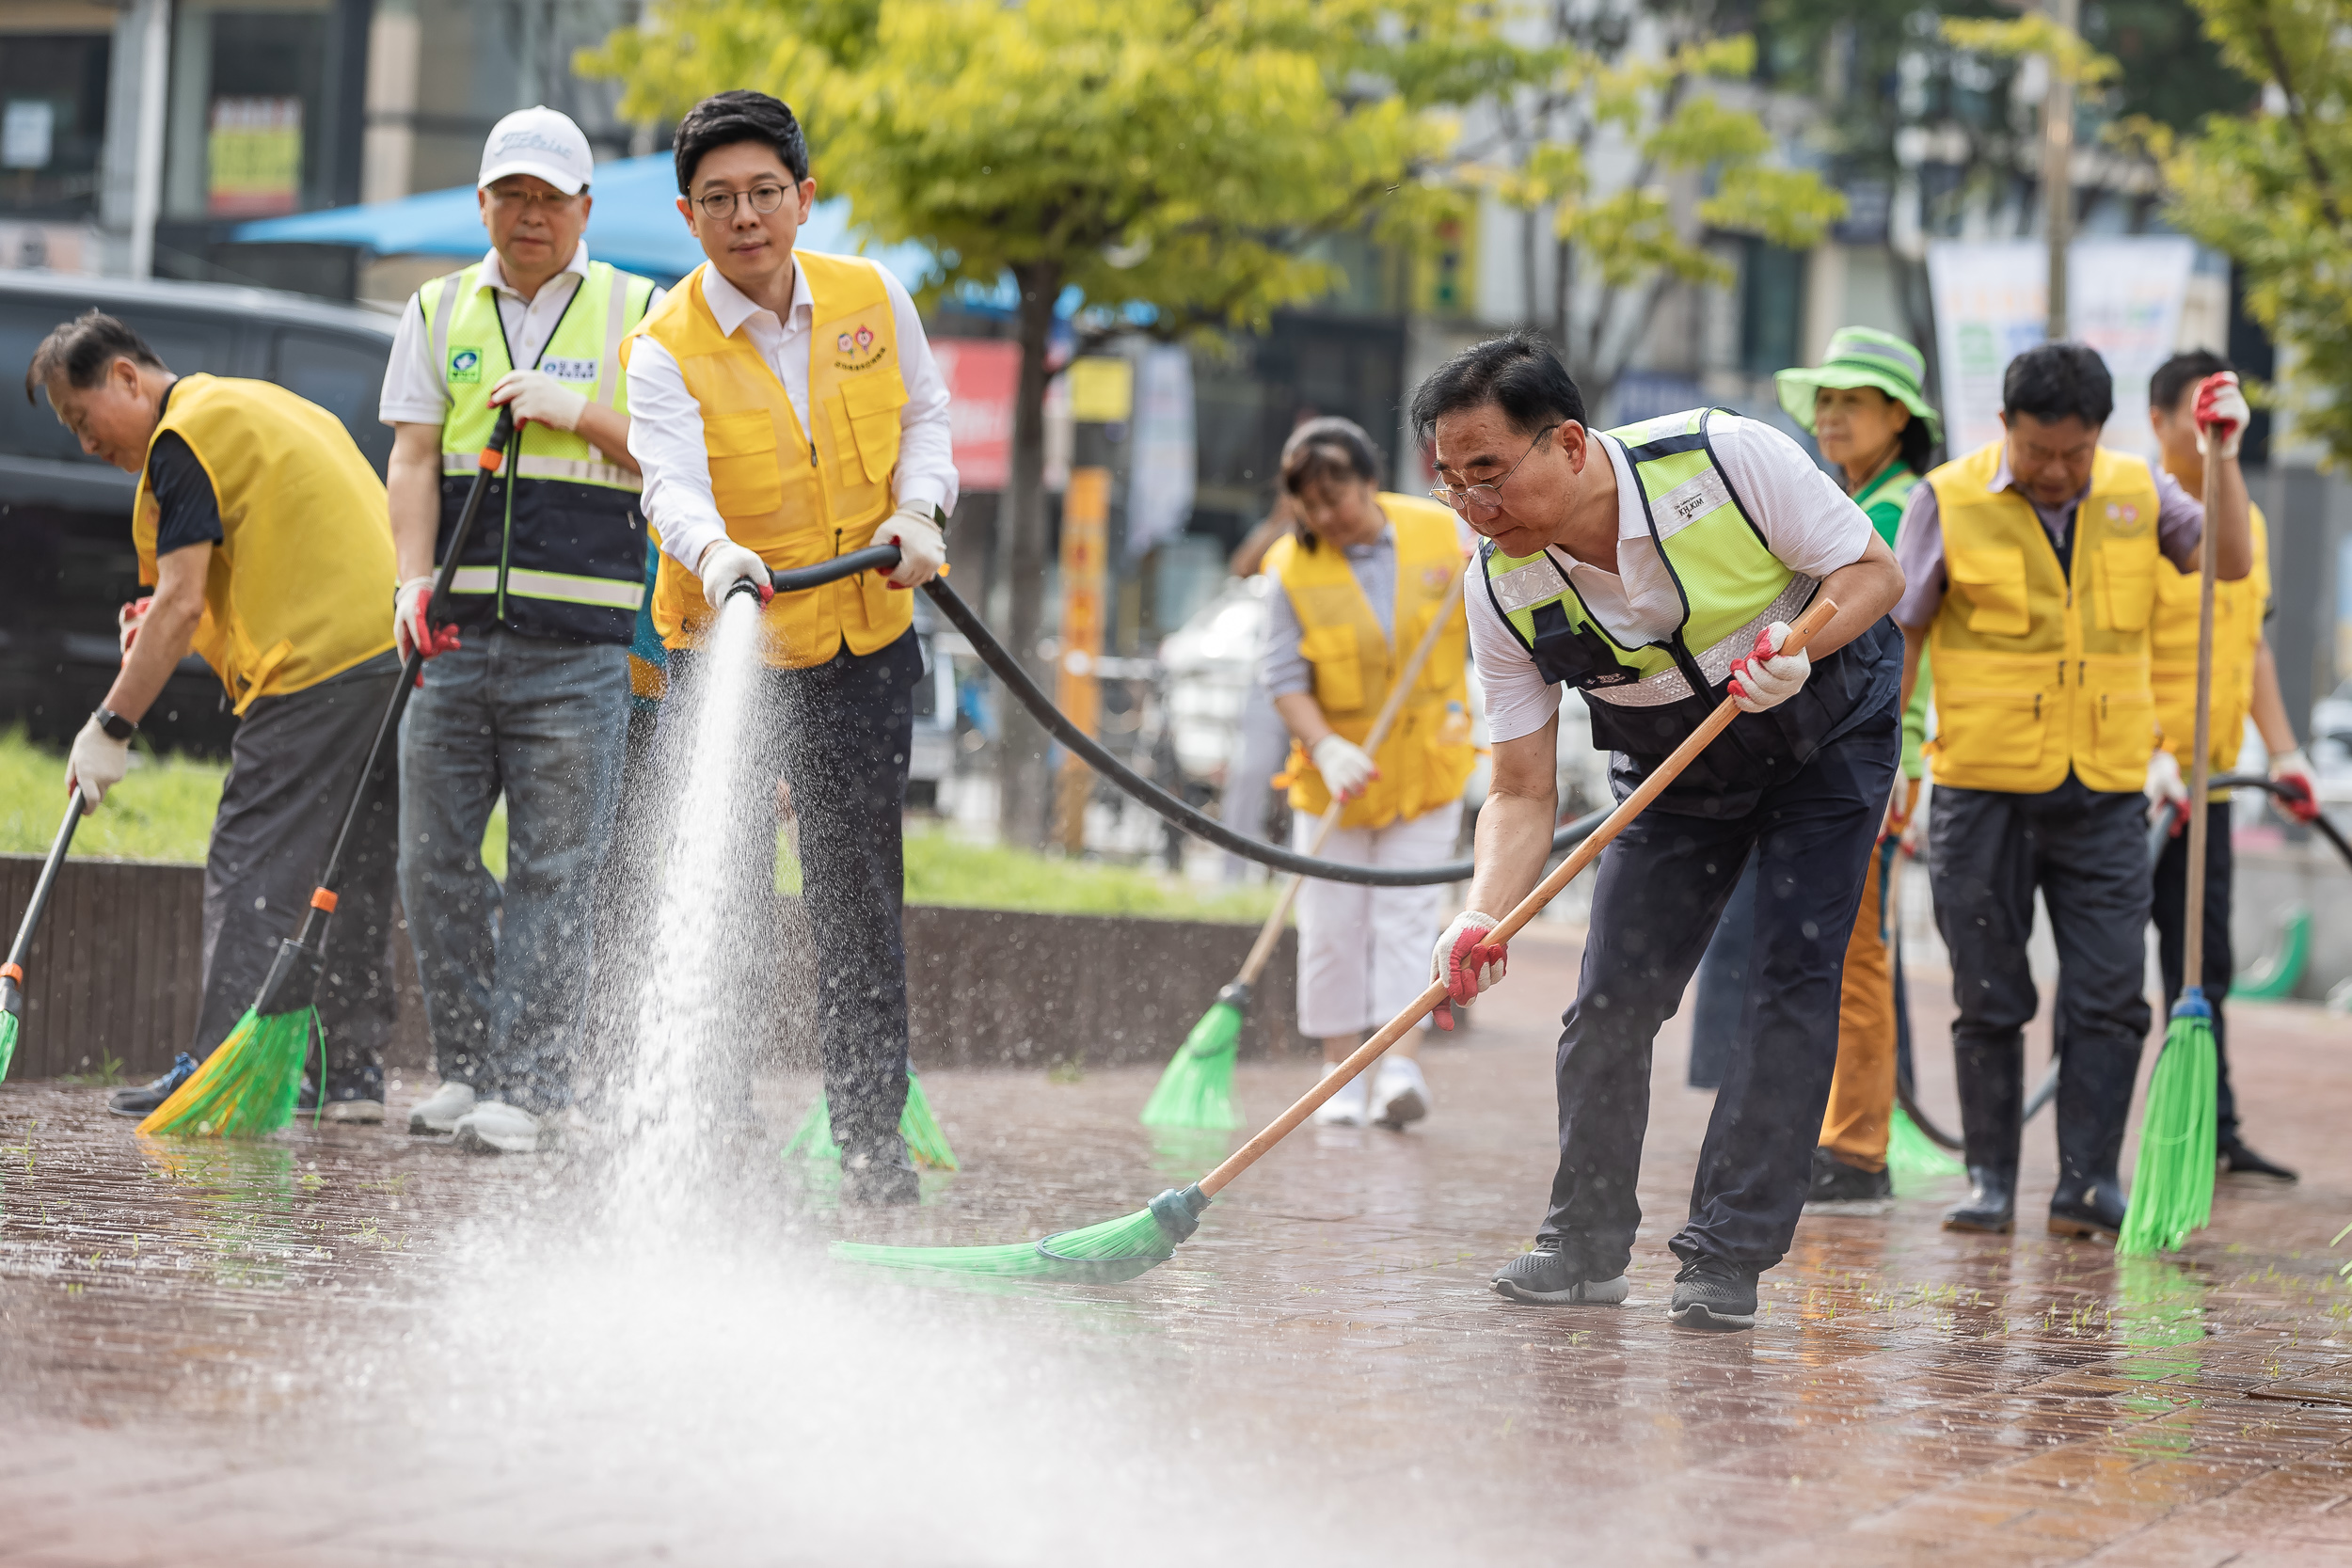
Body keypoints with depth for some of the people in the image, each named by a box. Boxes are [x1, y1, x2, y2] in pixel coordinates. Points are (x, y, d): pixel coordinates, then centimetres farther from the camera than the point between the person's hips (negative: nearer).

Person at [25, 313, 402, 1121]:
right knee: (353, 871, 11)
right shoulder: (261, 405, 24)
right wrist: (170, 621, 19)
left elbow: (181, 604, -11)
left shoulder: (186, 435, -5)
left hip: (322, 662, -9)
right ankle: (353, 1069, 12)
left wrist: (111, 726, -7)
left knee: (252, 866, -8)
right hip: (399, 652, 9)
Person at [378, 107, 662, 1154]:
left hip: (579, 644, -3)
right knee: (436, 855, 4)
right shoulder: (439, 313, 14)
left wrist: (583, 413, -10)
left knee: (556, 870, -4)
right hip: (456, 634, 3)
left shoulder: (636, 313, 8)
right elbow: (415, 459, 5)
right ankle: (466, 1066, 17)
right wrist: (413, 587, -8)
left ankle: (525, 1086, -1)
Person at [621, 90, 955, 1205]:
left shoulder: (872, 300, -2)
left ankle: (871, 1130, 10)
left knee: (859, 901, 2)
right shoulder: (665, 350, -13)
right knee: (719, 896, -2)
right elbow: (673, 485, -29)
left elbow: (923, 414, 14)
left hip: (865, 648, 2)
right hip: (728, 646, -2)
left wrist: (918, 508, -5)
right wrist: (717, 555, -50)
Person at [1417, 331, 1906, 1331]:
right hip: (1673, 774, 3)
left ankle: (1727, 1258, -10)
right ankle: (1588, 1246, 12)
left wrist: (1796, 648, -38)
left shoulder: (1725, 458, -30)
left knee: (1792, 977, -13)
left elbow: (1874, 571, -18)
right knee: (1611, 998, -4)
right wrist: (1481, 918, -33)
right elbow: (1523, 793, -16)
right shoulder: (1502, 588, -19)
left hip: (1826, 733, -3)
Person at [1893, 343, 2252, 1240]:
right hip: (1983, 791, -2)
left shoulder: (2137, 492, 5)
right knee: (1989, 1000, 4)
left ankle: (2089, 1185, 2)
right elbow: (1901, 633, 1)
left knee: (2109, 996, -3)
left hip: (2105, 791, 2)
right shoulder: (1950, 501, -4)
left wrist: (2223, 456, -10)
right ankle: (1990, 1182, 13)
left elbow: (2232, 562, -1)